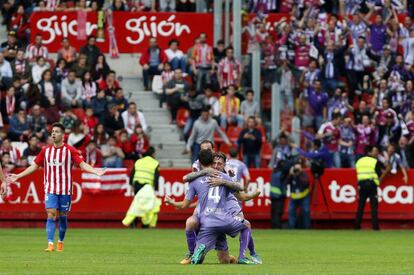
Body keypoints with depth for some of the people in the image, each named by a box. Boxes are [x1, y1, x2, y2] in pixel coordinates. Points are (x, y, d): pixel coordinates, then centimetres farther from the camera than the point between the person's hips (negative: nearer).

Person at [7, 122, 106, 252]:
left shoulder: (70, 150, -2)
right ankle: (50, 244, -15)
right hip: (50, 189, 1)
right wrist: (18, 176, 10)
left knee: (63, 216, 7)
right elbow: (35, 166, 13)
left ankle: (61, 242, 25)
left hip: (65, 190, -1)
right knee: (51, 215, -11)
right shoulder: (46, 150, 6)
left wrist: (95, 171, -23)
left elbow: (82, 164, -7)